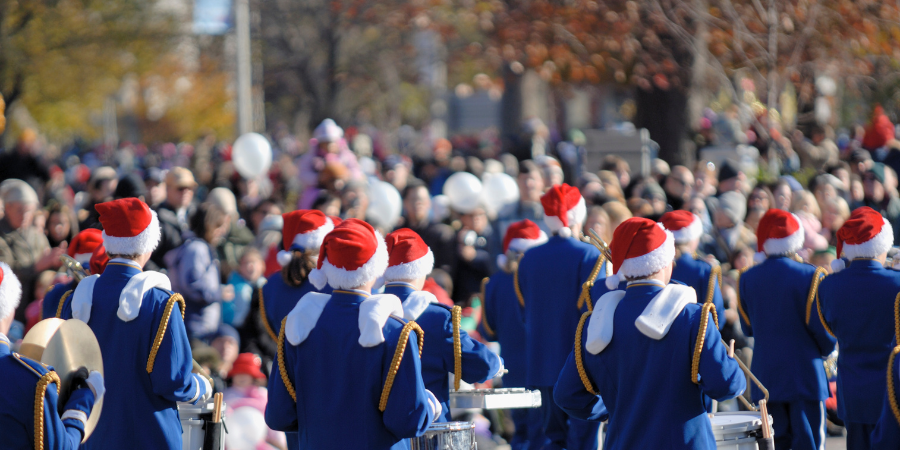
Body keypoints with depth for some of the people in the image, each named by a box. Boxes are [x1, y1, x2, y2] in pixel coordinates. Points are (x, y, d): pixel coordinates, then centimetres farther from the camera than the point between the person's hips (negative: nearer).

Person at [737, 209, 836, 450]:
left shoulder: (747, 279, 0)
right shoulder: (810, 277, -11)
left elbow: (748, 328, 9)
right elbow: (823, 329, -7)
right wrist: (826, 349, 13)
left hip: (766, 376, 3)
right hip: (805, 374, -3)